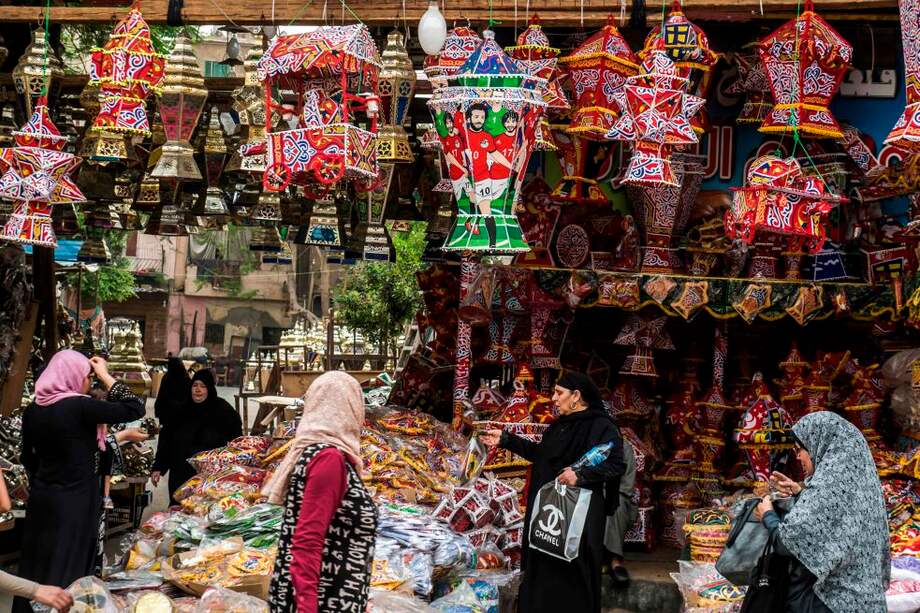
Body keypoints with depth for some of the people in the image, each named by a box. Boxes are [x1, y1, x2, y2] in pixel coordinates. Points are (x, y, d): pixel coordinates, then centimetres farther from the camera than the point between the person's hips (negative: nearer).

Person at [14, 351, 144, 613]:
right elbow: (135, 409, -17)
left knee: (35, 563, 17)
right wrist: (106, 376, -9)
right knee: (67, 570, 4)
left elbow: (28, 458, 12)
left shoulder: (33, 410, 3)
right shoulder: (79, 407, -18)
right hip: (75, 499, -7)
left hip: (41, 495, 7)